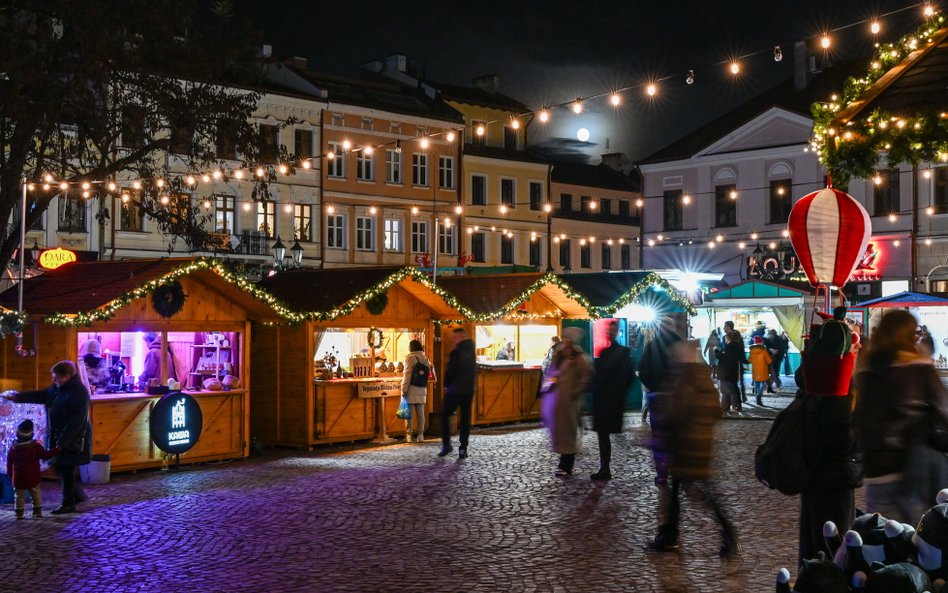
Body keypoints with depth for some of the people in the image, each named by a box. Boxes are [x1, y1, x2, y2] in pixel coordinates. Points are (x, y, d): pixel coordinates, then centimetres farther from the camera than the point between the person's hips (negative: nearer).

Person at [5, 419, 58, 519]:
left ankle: (19, 512, 6)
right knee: (36, 494, 10)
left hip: (18, 478, 1)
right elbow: (46, 455, -8)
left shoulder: (13, 448, 1)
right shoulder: (36, 446, -9)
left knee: (19, 495, 8)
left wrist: (10, 475, 17)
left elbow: (9, 463, 8)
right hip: (33, 478, -1)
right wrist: (57, 449, 0)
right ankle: (38, 511, 12)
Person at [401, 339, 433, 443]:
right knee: (420, 412, 8)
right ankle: (420, 435, 9)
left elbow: (407, 374, -13)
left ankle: (408, 435, 0)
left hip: (411, 388, -5)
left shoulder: (410, 357, -9)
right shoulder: (425, 358, 9)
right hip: (422, 389, 5)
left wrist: (404, 389, -12)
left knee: (409, 413, 0)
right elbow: (430, 373, 9)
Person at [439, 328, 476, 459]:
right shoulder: (471, 352, 6)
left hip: (454, 390, -6)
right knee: (465, 419, 7)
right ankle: (463, 450, 5)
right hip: (469, 390, 6)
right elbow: (474, 370, 11)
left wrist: (446, 385, 3)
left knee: (445, 416, 8)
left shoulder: (456, 353, -15)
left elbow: (449, 371, -13)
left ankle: (446, 444, 2)